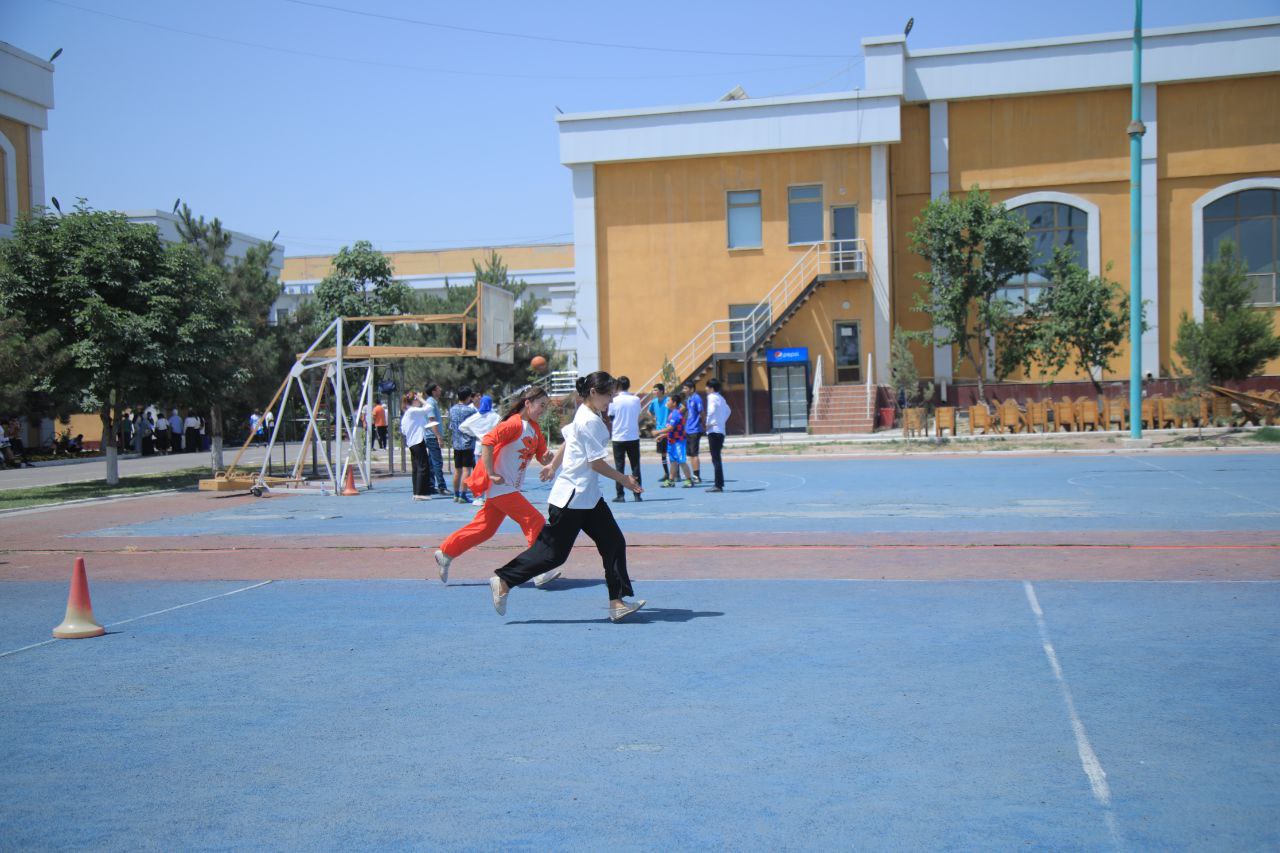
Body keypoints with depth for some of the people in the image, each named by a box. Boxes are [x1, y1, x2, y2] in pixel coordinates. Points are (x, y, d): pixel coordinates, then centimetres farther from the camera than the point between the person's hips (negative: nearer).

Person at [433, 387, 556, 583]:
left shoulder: (535, 428, 12)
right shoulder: (514, 424, -17)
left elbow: (541, 457, 15)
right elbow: (487, 441, -25)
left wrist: (547, 458, -9)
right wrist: (491, 474, -25)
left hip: (510, 488, 9)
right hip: (501, 487, -9)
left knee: (485, 528, 14)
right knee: (535, 521, -11)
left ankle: (445, 553, 24)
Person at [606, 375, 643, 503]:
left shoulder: (614, 401, -6)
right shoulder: (636, 399, -1)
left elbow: (610, 419, 1)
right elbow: (638, 417, 9)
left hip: (618, 438, -2)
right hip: (633, 437, 2)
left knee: (619, 466, 3)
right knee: (635, 466, 7)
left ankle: (620, 495, 1)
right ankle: (637, 494, 4)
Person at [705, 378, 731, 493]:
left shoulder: (712, 397, -9)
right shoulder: (721, 398, 17)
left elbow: (711, 411, -25)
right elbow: (728, 411, 32)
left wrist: (707, 424, -13)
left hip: (713, 430, -9)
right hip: (721, 430, 9)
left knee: (715, 458, -8)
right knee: (716, 458, 15)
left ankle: (718, 485, -9)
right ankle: (720, 483, 17)